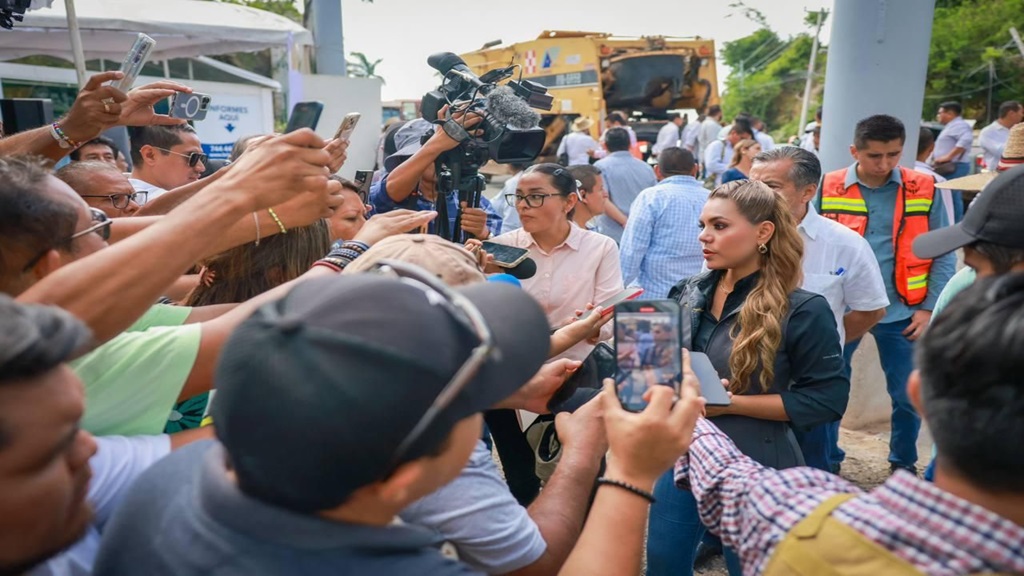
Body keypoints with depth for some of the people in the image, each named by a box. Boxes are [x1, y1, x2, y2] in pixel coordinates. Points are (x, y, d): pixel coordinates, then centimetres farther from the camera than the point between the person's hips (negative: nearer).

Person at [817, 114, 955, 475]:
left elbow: (943, 254, 3)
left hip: (901, 311, 1)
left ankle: (903, 463, 34)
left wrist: (929, 308, -3)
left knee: (908, 395, 10)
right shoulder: (828, 189, -3)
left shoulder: (923, 191, -2)